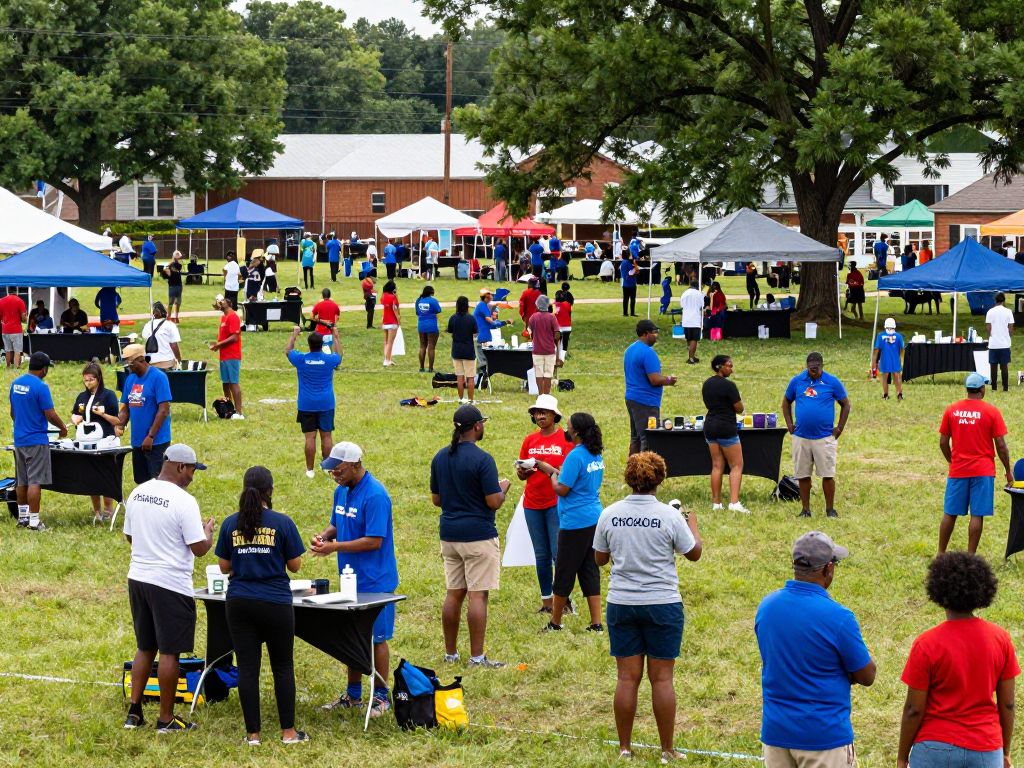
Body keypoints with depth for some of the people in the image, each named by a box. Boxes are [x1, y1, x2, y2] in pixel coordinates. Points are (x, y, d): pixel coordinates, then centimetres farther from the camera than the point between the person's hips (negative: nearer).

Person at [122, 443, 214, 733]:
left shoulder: (137, 494, 4)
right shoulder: (184, 501, -17)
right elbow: (199, 548, -15)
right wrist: (208, 531, 4)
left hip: (138, 578, 7)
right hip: (171, 585, -7)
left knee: (145, 647, 19)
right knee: (170, 652, 3)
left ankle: (134, 711, 18)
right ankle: (166, 719, 10)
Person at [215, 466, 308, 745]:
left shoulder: (230, 524, 0)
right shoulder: (282, 523, -8)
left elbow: (224, 567, 6)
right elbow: (295, 565, -2)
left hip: (239, 604, 2)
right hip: (276, 604, -2)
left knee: (247, 668, 5)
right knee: (282, 667, 9)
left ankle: (253, 733, 7)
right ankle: (288, 732, 11)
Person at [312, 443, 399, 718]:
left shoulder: (375, 495, -20)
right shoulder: (342, 491, 7)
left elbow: (375, 541, -23)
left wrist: (334, 547, -21)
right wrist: (324, 536, -4)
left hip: (374, 581, -8)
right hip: (350, 579, 8)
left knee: (376, 638, 1)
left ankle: (380, 697, 11)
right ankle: (353, 695, 23)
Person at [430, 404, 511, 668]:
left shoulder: (440, 458, 6)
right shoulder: (482, 459, -15)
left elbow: (435, 499, 13)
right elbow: (494, 502, -15)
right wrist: (503, 487, 5)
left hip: (449, 534, 7)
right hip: (478, 535, -7)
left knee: (454, 594, 12)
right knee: (478, 596, -3)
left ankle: (450, 653, 17)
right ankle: (477, 657, -3)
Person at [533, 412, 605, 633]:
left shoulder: (575, 456, -19)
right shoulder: (596, 455, 8)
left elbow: (562, 489, -18)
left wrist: (553, 475, 0)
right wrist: (550, 469, 21)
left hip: (575, 522, -8)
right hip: (594, 519, 8)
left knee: (564, 572, 4)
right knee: (590, 570, 11)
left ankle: (555, 622, 15)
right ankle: (596, 623, 8)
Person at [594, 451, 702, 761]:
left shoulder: (609, 514, -3)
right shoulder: (669, 516, -10)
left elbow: (599, 558, 8)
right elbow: (694, 553, 2)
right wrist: (693, 524, 20)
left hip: (621, 605, 2)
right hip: (662, 605, -2)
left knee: (627, 677, 7)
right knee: (662, 678, 4)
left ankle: (624, 748, 13)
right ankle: (667, 750, 11)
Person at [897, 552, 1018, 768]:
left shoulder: (926, 645, -14)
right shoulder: (1001, 638, -5)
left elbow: (914, 709, -10)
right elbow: (1007, 704, 1)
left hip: (936, 750, -3)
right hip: (985, 750, 3)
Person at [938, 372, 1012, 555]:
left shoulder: (951, 410, 2)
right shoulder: (992, 412, -6)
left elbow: (943, 442, 6)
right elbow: (1001, 445, -4)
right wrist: (1008, 471, 7)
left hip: (957, 471, 3)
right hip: (983, 471, -3)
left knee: (949, 514, 10)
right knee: (977, 515, 0)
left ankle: (941, 554, 16)